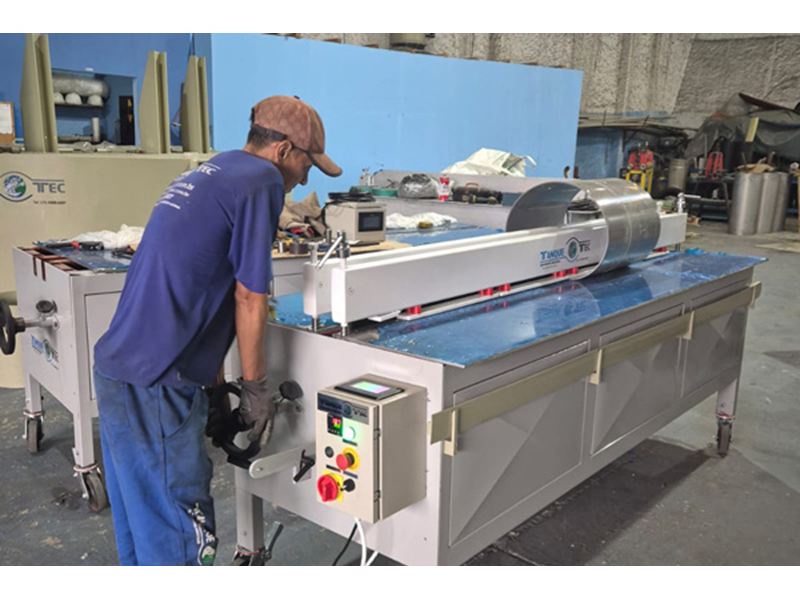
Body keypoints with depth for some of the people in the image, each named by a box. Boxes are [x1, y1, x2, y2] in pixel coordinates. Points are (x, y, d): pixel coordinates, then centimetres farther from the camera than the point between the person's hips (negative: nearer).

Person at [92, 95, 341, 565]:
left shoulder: (207, 174, 19)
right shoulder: (262, 181, -9)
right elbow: (250, 298, -11)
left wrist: (214, 381, 24)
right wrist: (256, 387, 1)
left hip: (118, 368, 10)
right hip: (154, 386, -9)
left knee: (142, 527, 21)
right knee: (183, 537, 1)